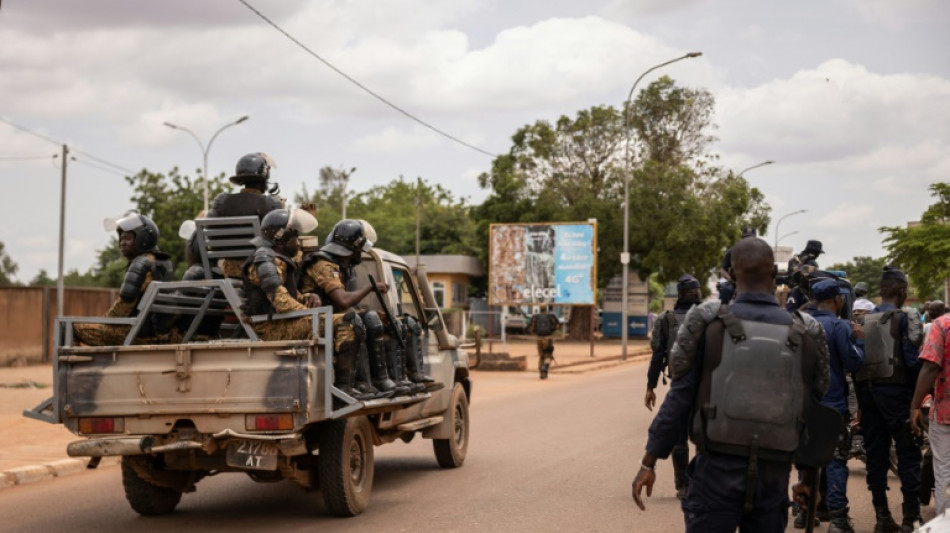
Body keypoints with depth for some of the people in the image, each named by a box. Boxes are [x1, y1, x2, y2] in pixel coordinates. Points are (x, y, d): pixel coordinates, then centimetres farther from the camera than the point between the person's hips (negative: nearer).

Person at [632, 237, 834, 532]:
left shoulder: (709, 324, -5)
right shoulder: (804, 335, 2)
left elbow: (679, 398, -5)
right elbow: (815, 415, 7)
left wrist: (649, 462, 2)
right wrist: (809, 479, 19)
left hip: (717, 470, -2)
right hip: (773, 476, 3)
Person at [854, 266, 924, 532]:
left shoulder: (863, 320, 10)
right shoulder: (906, 318, -7)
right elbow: (913, 358, -14)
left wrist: (860, 399, 14)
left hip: (866, 390, 6)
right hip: (896, 390, -6)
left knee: (875, 454, 9)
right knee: (908, 453, 0)